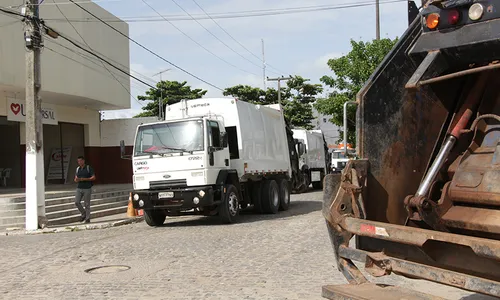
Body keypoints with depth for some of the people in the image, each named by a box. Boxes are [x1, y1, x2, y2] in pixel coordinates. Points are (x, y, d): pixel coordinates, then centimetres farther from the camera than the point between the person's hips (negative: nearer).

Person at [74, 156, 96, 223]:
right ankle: (84, 214, 13)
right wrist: (76, 180, -10)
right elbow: (75, 179, 15)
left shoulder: (89, 168, -5)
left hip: (87, 189, -5)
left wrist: (84, 179, -18)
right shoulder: (78, 169, 10)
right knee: (77, 202, -8)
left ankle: (87, 219, 8)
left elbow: (93, 178, -9)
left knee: (86, 204, -1)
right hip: (79, 188, 5)